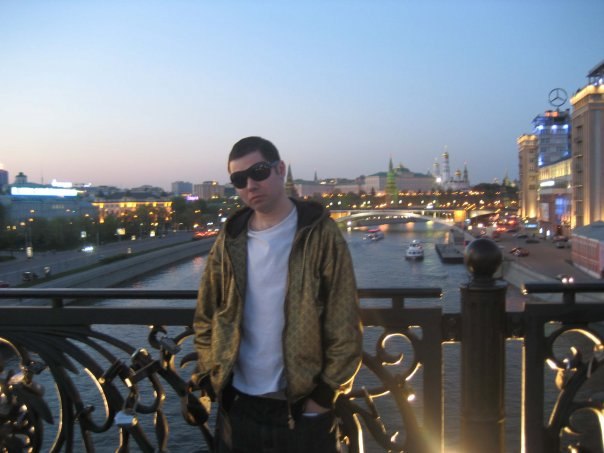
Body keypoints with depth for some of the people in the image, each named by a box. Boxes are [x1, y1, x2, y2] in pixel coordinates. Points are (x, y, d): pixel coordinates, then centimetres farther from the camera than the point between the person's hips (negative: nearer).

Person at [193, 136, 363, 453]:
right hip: (237, 405, 4)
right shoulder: (230, 240, 3)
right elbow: (206, 317, 9)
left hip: (303, 408, -3)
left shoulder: (320, 235, -9)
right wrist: (211, 378, 3)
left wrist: (326, 394, -11)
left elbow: (344, 325, -10)